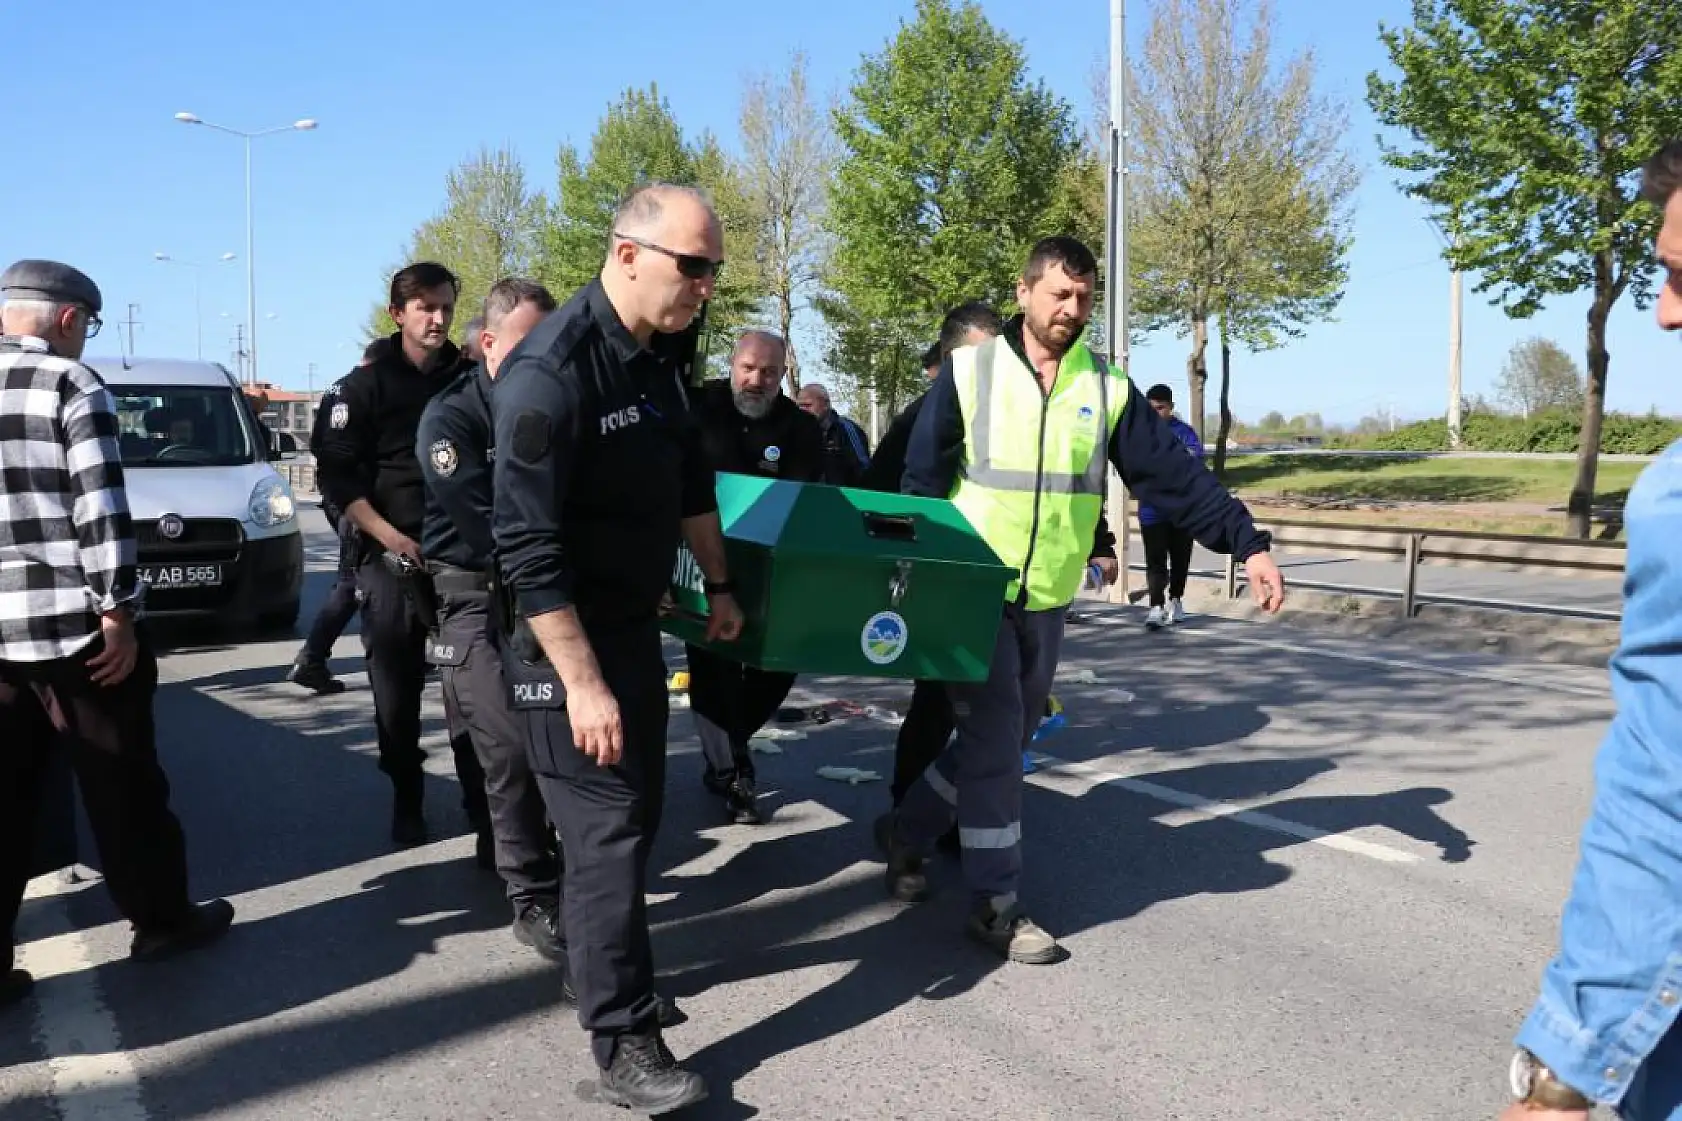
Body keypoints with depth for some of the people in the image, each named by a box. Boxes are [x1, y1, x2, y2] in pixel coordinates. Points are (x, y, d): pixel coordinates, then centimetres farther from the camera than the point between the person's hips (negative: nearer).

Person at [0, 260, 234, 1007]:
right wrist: (119, 614, -10)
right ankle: (160, 919, 23)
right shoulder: (72, 387, -7)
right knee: (122, 785, 10)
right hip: (70, 626, -5)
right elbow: (101, 512, -14)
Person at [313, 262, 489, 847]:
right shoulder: (367, 384, 0)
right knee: (397, 694, 5)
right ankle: (407, 806, 18)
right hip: (392, 559, -1)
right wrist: (390, 537, -14)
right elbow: (336, 473, -4)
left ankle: (483, 806, 4)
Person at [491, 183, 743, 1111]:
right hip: (566, 640, -8)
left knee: (638, 815, 17)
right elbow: (527, 548, -26)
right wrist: (581, 682, -26)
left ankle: (608, 966, 37)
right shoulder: (550, 372, -24)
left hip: (636, 624, 9)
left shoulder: (660, 355, 3)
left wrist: (718, 584, 21)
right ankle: (623, 1046, 6)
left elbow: (689, 481, 17)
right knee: (606, 833, -4)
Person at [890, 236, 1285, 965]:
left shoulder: (1107, 389, 4)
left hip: (1047, 600, 4)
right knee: (995, 740, -7)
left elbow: (1174, 475, -1)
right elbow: (921, 482, -5)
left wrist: (1248, 544, -10)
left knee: (1005, 740, 12)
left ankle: (903, 831, 35)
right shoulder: (968, 371, -4)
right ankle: (995, 905, 6)